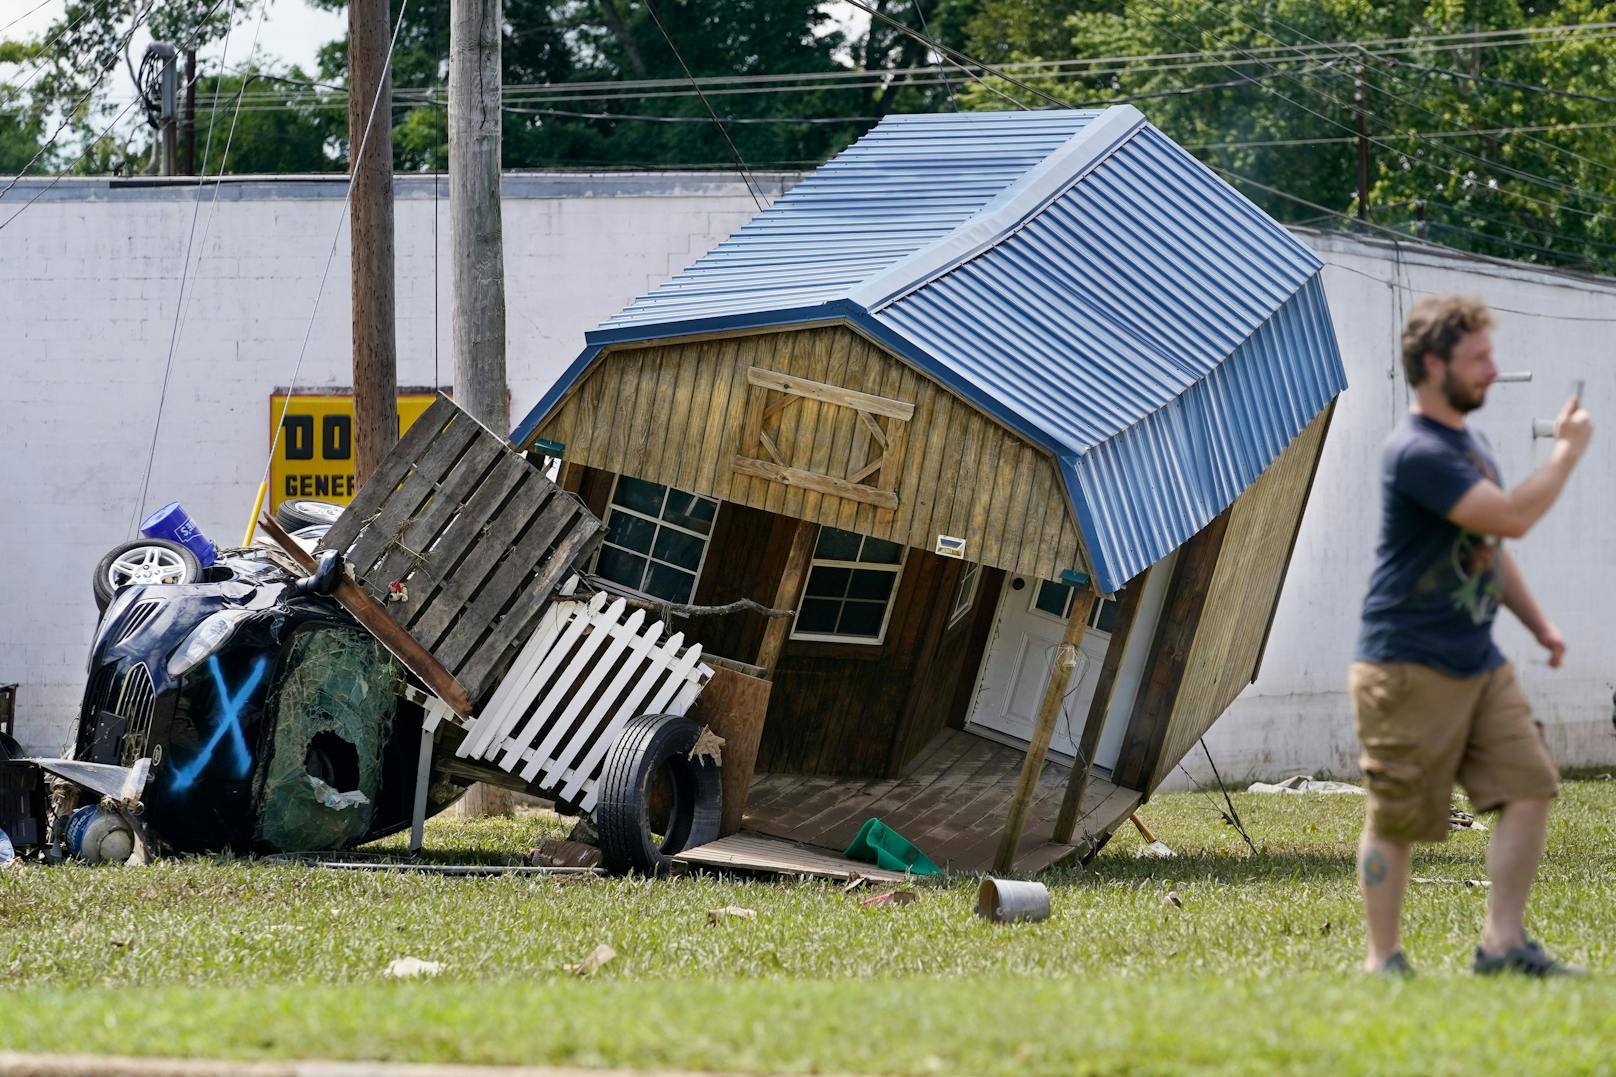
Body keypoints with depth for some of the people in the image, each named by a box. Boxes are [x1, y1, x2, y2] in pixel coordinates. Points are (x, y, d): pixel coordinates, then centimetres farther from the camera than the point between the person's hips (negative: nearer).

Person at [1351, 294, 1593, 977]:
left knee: (1529, 786, -1)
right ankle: (1383, 962, 7)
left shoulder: (1467, 441, 15)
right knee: (1397, 819, -2)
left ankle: (1502, 945, 2)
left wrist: (1538, 623, 19)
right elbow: (1511, 518, -25)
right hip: (1410, 666, -9)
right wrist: (1568, 450, -13)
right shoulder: (1417, 452, -18)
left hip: (1478, 662, 9)